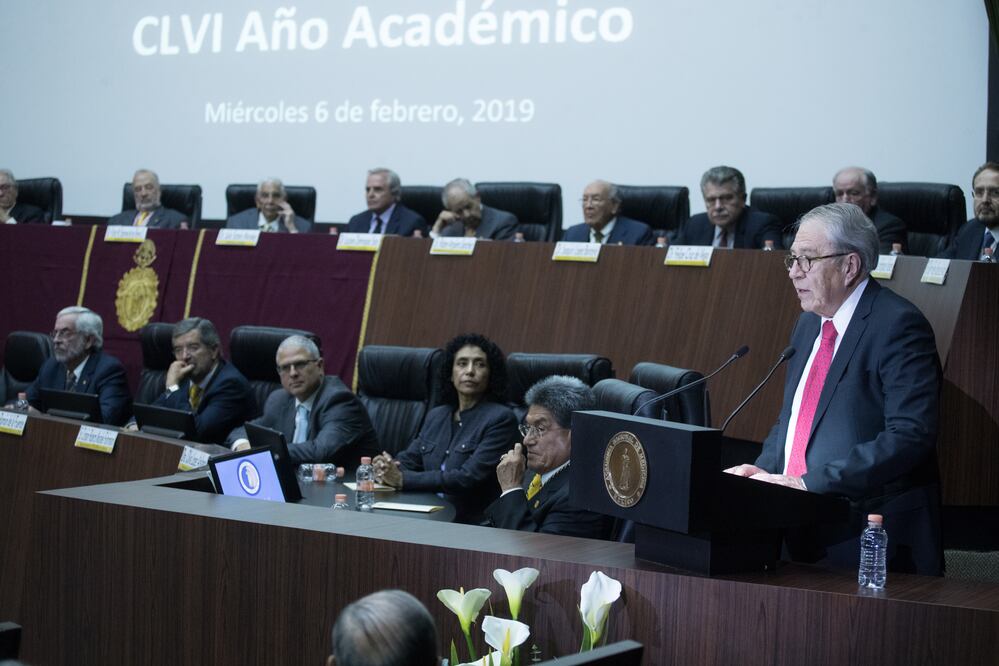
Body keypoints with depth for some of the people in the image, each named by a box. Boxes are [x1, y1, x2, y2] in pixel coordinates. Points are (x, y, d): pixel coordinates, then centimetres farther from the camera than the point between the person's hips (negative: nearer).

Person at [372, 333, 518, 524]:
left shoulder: (501, 418, -5)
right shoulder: (436, 416, 17)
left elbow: (469, 477, -15)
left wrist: (402, 479, -18)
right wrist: (386, 469, -9)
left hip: (471, 523, -6)